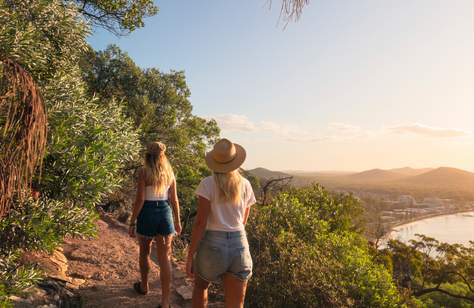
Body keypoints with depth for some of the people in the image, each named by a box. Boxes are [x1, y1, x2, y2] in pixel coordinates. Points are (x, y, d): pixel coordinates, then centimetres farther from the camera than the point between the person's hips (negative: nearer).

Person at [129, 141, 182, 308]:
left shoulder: (143, 171, -8)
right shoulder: (169, 172, 4)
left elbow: (139, 200, -12)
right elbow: (174, 199, 6)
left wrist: (132, 222, -5)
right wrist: (177, 221, 15)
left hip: (147, 213, -3)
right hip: (165, 213, 3)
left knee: (144, 252, 22)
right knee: (165, 258, 2)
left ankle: (144, 286, 42)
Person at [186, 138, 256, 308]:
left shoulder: (207, 184, -8)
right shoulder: (245, 185, 4)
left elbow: (200, 222, -13)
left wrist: (190, 256, -6)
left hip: (213, 244, -2)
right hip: (240, 245, 3)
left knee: (200, 286, 29)